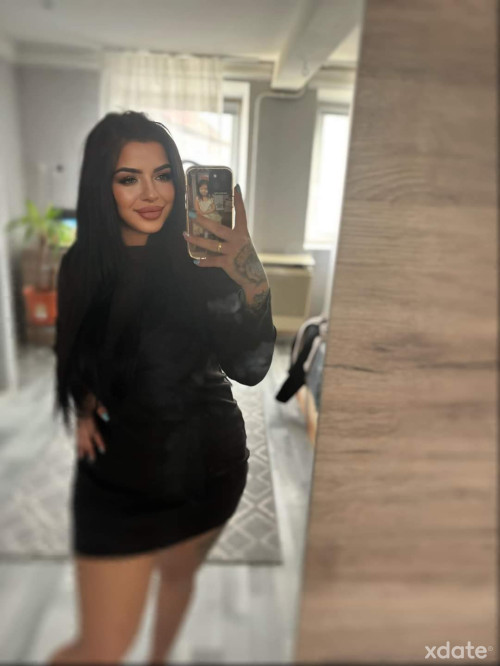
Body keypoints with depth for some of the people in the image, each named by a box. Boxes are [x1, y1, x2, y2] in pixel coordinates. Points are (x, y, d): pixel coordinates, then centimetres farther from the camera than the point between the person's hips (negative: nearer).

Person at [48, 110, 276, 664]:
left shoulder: (200, 259, -13)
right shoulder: (83, 266, -5)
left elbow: (249, 368, -25)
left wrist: (253, 283, -41)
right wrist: (84, 408, -7)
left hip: (209, 466, 0)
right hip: (119, 477, 0)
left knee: (178, 577, 26)